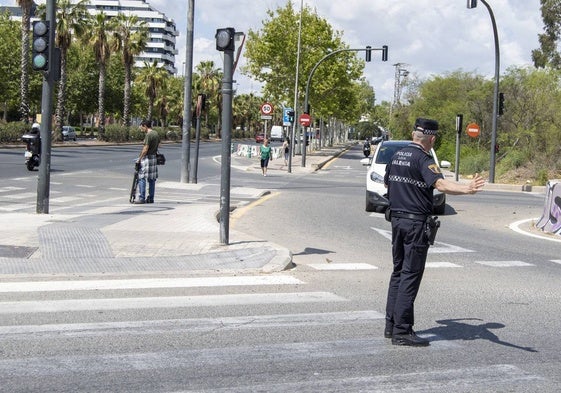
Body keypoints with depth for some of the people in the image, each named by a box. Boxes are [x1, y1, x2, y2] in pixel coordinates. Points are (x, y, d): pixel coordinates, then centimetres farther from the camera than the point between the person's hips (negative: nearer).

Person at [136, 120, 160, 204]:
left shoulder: (148, 135, -15)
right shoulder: (156, 134, 12)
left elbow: (145, 149, -17)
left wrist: (139, 159, -9)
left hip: (147, 158, -9)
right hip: (154, 158, 9)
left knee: (141, 178, -6)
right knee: (152, 179, 10)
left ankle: (142, 198, -10)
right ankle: (151, 198, 13)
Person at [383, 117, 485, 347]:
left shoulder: (397, 156, 11)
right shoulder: (423, 160, -14)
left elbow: (387, 183, 25)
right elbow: (441, 184, -31)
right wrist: (467, 189, -46)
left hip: (397, 219, 8)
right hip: (416, 222, -8)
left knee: (398, 271, 15)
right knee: (410, 275, -5)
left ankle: (391, 325, 19)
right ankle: (402, 332, -6)